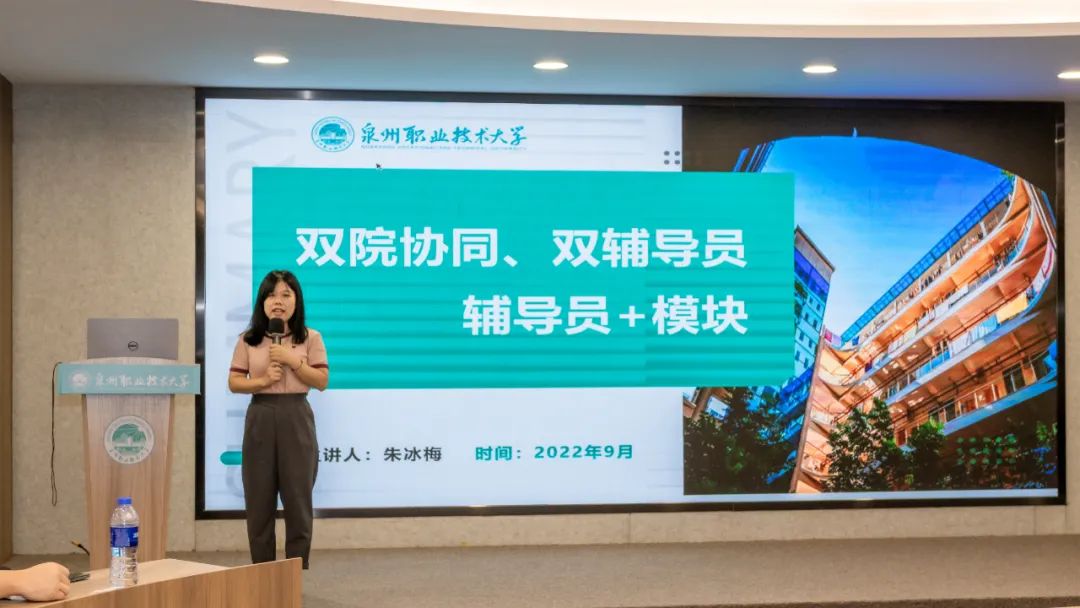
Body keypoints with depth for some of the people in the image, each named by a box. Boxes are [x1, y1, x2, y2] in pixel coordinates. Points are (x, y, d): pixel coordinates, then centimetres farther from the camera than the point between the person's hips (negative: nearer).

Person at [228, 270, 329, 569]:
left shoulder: (310, 338, 3)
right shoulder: (248, 340, 5)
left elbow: (322, 381, -2)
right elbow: (234, 382, 4)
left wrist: (293, 360, -13)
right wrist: (262, 381, -13)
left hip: (296, 420, -1)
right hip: (260, 419, 1)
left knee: (297, 498, 0)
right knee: (259, 500, 3)